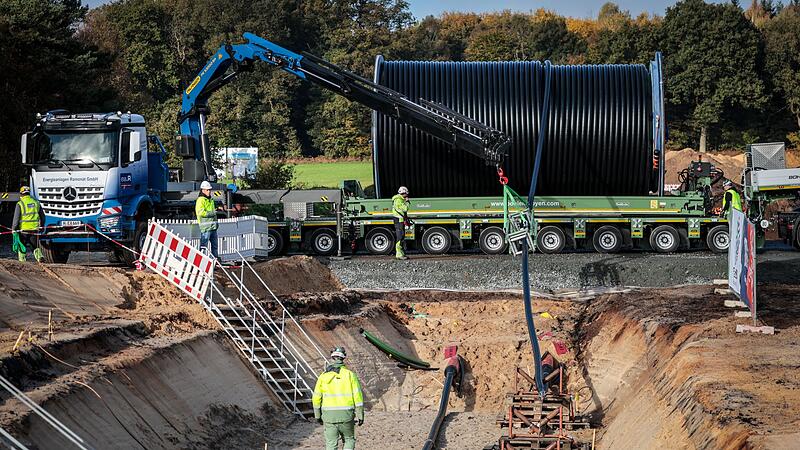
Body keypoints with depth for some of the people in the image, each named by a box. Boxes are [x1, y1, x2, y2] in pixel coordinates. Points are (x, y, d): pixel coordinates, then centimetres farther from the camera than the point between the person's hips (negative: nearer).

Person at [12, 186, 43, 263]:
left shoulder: (20, 204, -6)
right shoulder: (36, 202, 8)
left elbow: (16, 218, -8)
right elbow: (42, 216, 15)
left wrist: (14, 229, -4)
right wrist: (41, 226, 26)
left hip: (23, 228, -3)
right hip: (34, 228, 3)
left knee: (22, 246, 11)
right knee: (35, 246, 9)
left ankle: (22, 259, 10)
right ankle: (39, 255, -13)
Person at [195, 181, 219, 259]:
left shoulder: (210, 200, 20)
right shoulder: (201, 200, -8)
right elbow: (201, 212, -18)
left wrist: (216, 222, 21)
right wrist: (212, 213, -14)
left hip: (213, 226, 9)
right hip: (206, 226, -9)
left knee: (215, 244, 14)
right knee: (204, 244, -8)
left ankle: (216, 257, 21)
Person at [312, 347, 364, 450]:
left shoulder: (323, 376, 2)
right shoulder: (350, 375, -3)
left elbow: (316, 398, 5)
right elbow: (357, 396, -7)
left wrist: (317, 415, 17)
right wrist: (360, 415, 0)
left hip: (329, 414, 1)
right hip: (346, 415, -1)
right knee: (349, 440, 18)